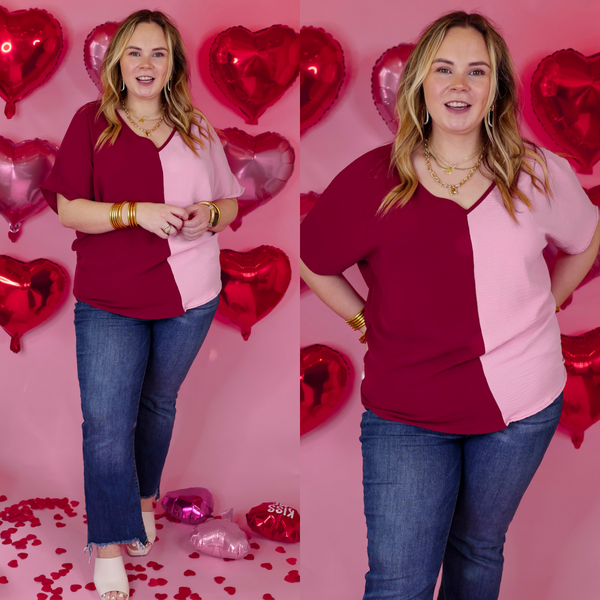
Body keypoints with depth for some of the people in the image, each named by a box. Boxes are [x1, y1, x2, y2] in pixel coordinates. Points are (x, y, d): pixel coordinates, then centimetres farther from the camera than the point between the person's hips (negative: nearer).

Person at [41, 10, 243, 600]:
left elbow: (231, 204, 13)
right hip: (108, 302, -3)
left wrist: (210, 214, -10)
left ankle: (144, 498, 44)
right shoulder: (92, 121, -2)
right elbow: (68, 209, -9)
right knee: (106, 423, -4)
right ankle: (109, 549, 10)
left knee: (158, 404, 19)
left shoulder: (197, 129, 6)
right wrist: (137, 212, -22)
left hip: (189, 298, 3)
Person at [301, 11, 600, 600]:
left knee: (478, 548, 21)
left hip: (521, 405, 2)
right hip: (404, 416, -1)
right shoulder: (372, 179, -8)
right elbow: (312, 262, 4)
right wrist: (369, 322, 0)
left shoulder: (538, 173, -3)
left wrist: (536, 313, 9)